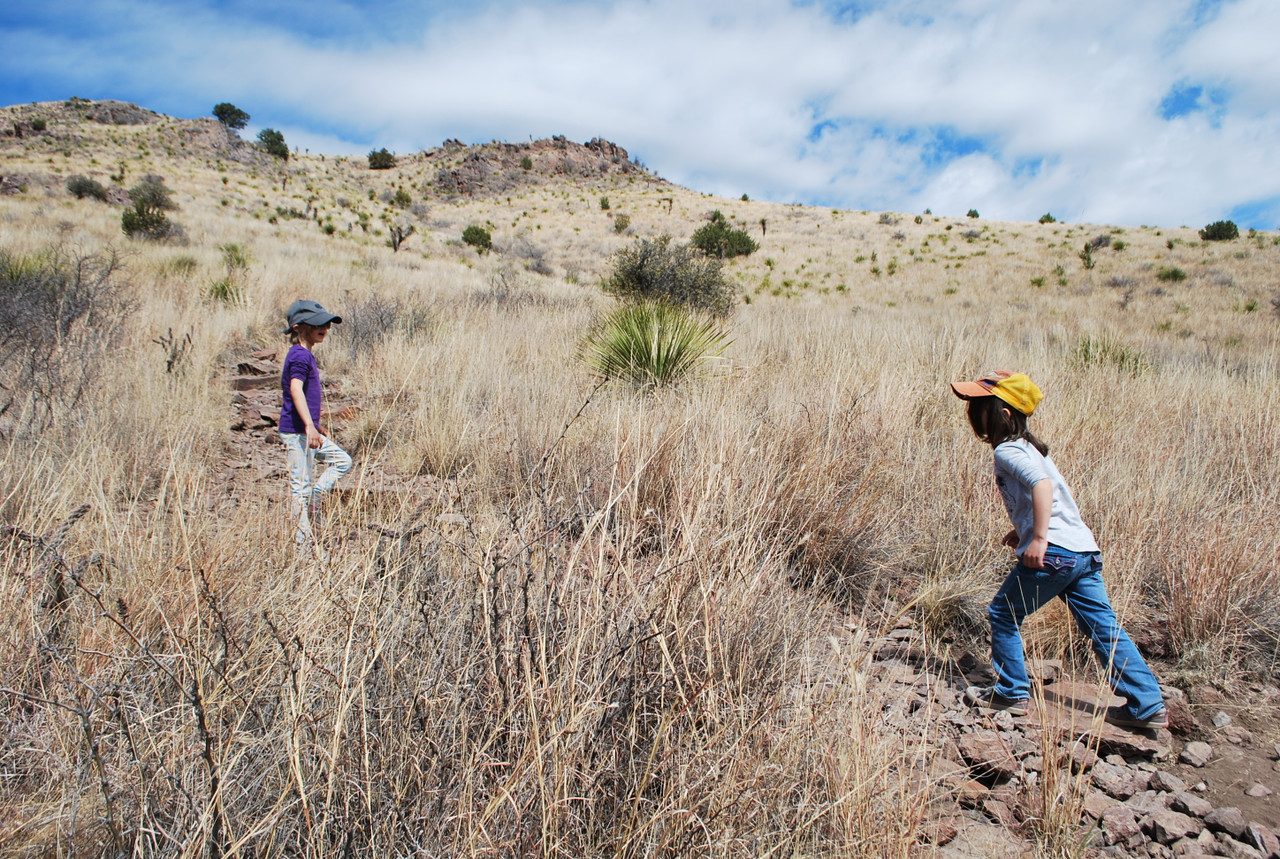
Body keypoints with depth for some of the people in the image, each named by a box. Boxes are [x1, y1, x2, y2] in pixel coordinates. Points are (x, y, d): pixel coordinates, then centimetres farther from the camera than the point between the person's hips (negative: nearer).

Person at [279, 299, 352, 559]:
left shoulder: (305, 355, 15)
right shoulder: (300, 356, -15)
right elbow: (296, 390, -29)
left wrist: (316, 427, 29)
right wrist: (309, 426, -37)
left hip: (307, 430, 10)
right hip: (296, 430, -10)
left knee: (343, 461, 13)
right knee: (302, 483, -4)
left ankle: (310, 502, 12)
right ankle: (305, 543, 4)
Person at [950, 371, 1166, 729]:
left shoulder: (1007, 450, -8)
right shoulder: (1028, 446, 21)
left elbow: (1042, 483, -26)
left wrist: (1038, 538, -30)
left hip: (1053, 553, -9)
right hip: (1085, 551, 9)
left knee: (1003, 616, 7)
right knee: (1104, 628, 12)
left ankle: (1012, 693, 15)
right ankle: (1148, 705, 14)